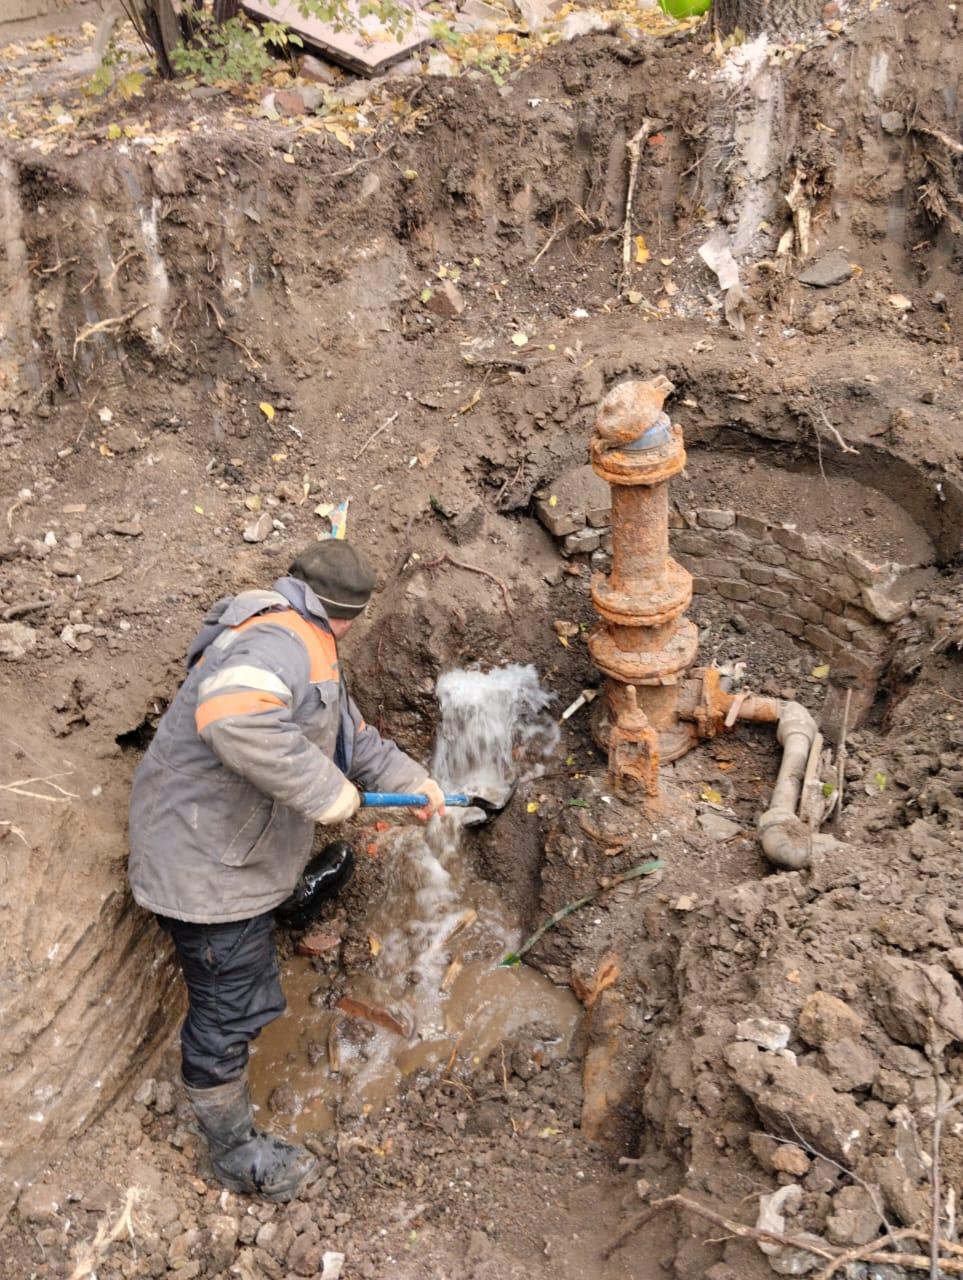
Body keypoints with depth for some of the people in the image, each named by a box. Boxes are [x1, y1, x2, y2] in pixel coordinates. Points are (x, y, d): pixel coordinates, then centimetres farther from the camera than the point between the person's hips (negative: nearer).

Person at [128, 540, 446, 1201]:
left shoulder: (305, 649, 10)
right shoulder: (284, 640, -27)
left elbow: (353, 735, 21)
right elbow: (234, 716, -48)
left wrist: (412, 780, 12)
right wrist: (326, 791, -37)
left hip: (240, 842, 10)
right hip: (207, 867, -10)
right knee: (232, 1012, 6)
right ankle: (236, 1152, 24)